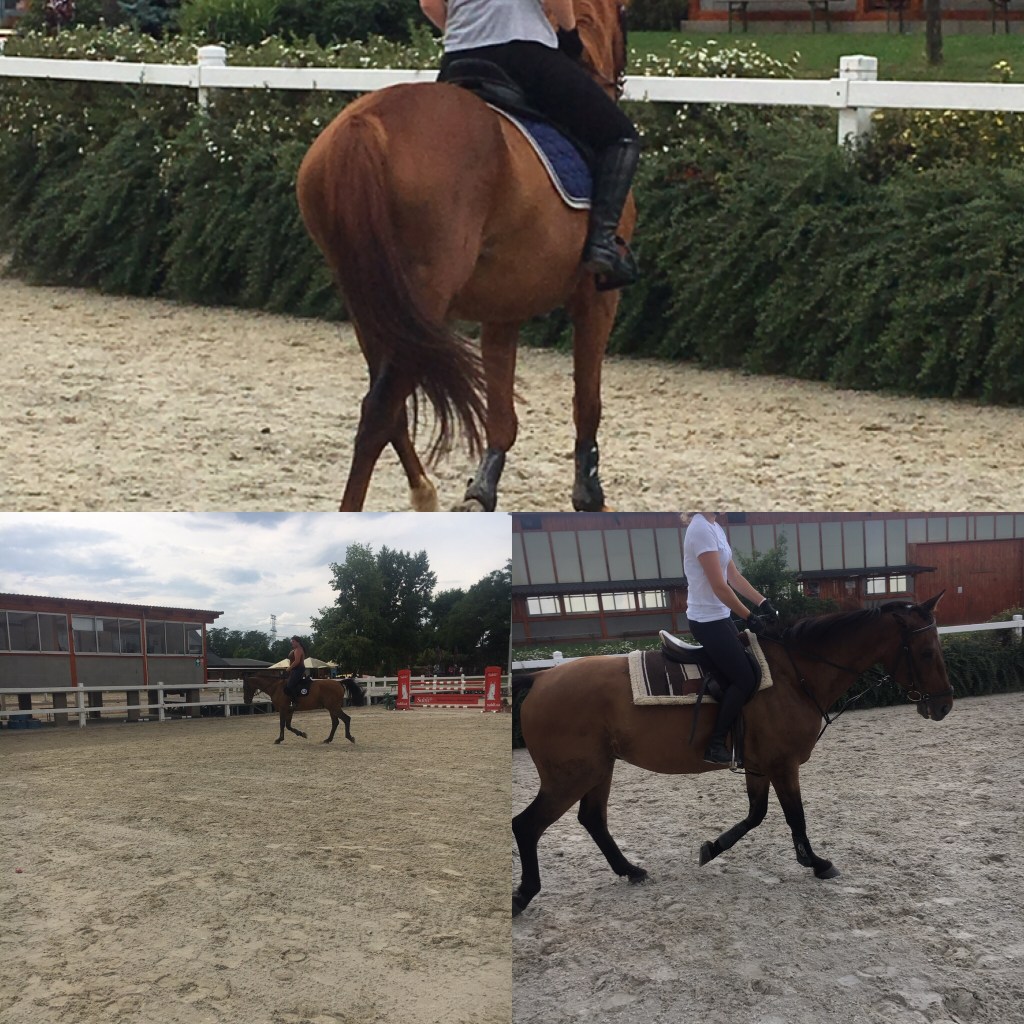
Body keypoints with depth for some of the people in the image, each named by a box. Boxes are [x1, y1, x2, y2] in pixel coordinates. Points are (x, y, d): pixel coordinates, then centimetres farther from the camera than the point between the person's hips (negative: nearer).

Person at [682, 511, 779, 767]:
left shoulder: (715, 528, 10)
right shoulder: (701, 529, -21)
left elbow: (734, 577, 12)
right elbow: (720, 587, -22)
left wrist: (764, 603, 3)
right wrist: (749, 618, -14)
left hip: (718, 618, 9)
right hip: (708, 621, -9)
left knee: (737, 679, 11)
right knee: (744, 680, -4)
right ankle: (714, 746, 3)